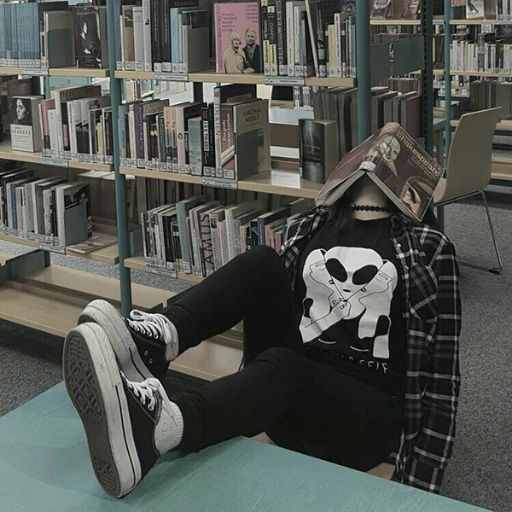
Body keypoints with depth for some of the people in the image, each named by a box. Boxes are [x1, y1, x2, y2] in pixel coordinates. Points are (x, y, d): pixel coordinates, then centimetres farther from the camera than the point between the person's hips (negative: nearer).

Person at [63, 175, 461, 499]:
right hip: (292, 389, 4)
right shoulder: (310, 229, 14)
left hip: (368, 416, -4)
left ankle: (150, 428, -67)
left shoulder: (429, 250, 1)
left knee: (280, 366, -37)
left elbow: (440, 371, -4)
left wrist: (419, 485, -12)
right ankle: (152, 346, -42)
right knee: (261, 263, -17)